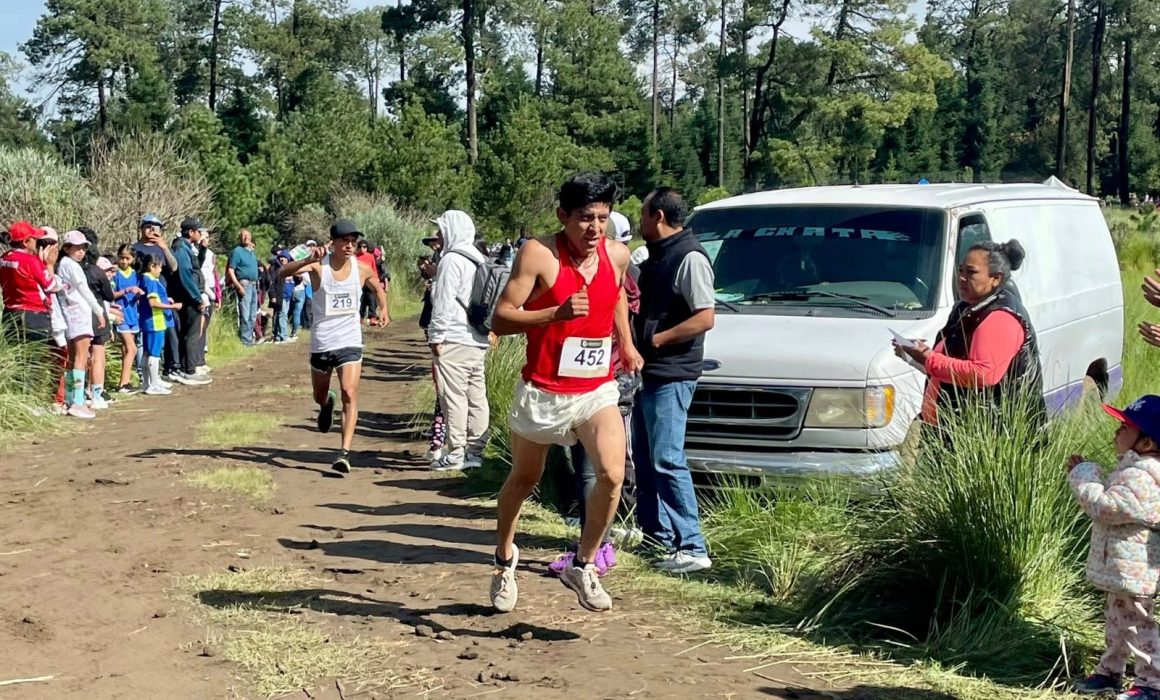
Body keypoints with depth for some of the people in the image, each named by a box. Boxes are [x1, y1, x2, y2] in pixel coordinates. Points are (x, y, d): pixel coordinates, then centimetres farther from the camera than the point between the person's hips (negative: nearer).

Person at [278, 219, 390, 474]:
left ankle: (345, 452, -19)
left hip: (350, 342, 0)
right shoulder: (319, 266, -10)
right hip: (321, 343, 0)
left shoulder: (362, 269, -2)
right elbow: (283, 273, -25)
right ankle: (327, 404, 56)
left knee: (349, 393, -18)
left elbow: (378, 287, 21)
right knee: (319, 397, 19)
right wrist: (308, 260, -41)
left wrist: (383, 308, 1)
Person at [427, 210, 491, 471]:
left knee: (453, 397, -5)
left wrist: (436, 337, -10)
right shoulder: (479, 261, 16)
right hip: (479, 342, 9)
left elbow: (443, 302, -15)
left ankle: (455, 454, -4)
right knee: (477, 396, 8)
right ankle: (475, 451, 11)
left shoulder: (452, 259, -10)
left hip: (454, 341, -9)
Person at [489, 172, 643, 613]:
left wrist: (626, 343, 20)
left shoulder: (617, 255, -1)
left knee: (612, 475, -17)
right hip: (542, 391, -3)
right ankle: (505, 560, 40)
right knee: (524, 479, 15)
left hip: (597, 390, 3)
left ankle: (582, 566, 3)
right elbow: (501, 319, -18)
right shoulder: (538, 254, -16)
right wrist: (557, 313, -30)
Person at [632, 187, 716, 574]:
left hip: (672, 375, -10)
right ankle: (656, 534, 25)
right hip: (649, 373, 10)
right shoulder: (656, 256, 15)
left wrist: (656, 340, -18)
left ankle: (692, 548, -9)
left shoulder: (689, 258, -15)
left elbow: (705, 318, -21)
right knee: (645, 458, 15)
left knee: (667, 460, -12)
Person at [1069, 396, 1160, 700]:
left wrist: (1083, 475, -19)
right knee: (1118, 620, 22)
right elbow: (1111, 501, 19)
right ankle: (1110, 672, 35)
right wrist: (1087, 474, 9)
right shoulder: (1135, 468, 9)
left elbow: (1102, 507, -29)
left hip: (1131, 569, -11)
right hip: (1122, 567, 11)